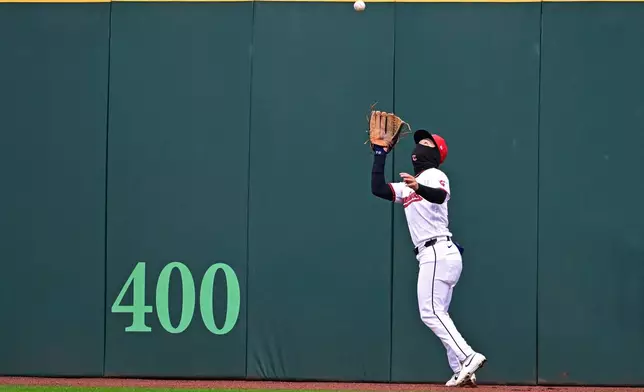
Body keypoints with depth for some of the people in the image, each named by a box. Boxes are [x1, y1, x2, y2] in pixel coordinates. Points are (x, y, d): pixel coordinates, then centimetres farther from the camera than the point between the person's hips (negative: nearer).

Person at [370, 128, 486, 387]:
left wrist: (419, 188, -47)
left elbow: (440, 195, -26)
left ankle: (468, 357, -22)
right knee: (437, 313, 8)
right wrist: (380, 155, 14)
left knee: (431, 312, -15)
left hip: (437, 252, -9)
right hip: (443, 255, 9)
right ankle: (461, 372, 5)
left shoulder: (434, 176, -2)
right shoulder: (407, 186, 24)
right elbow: (378, 189, 14)